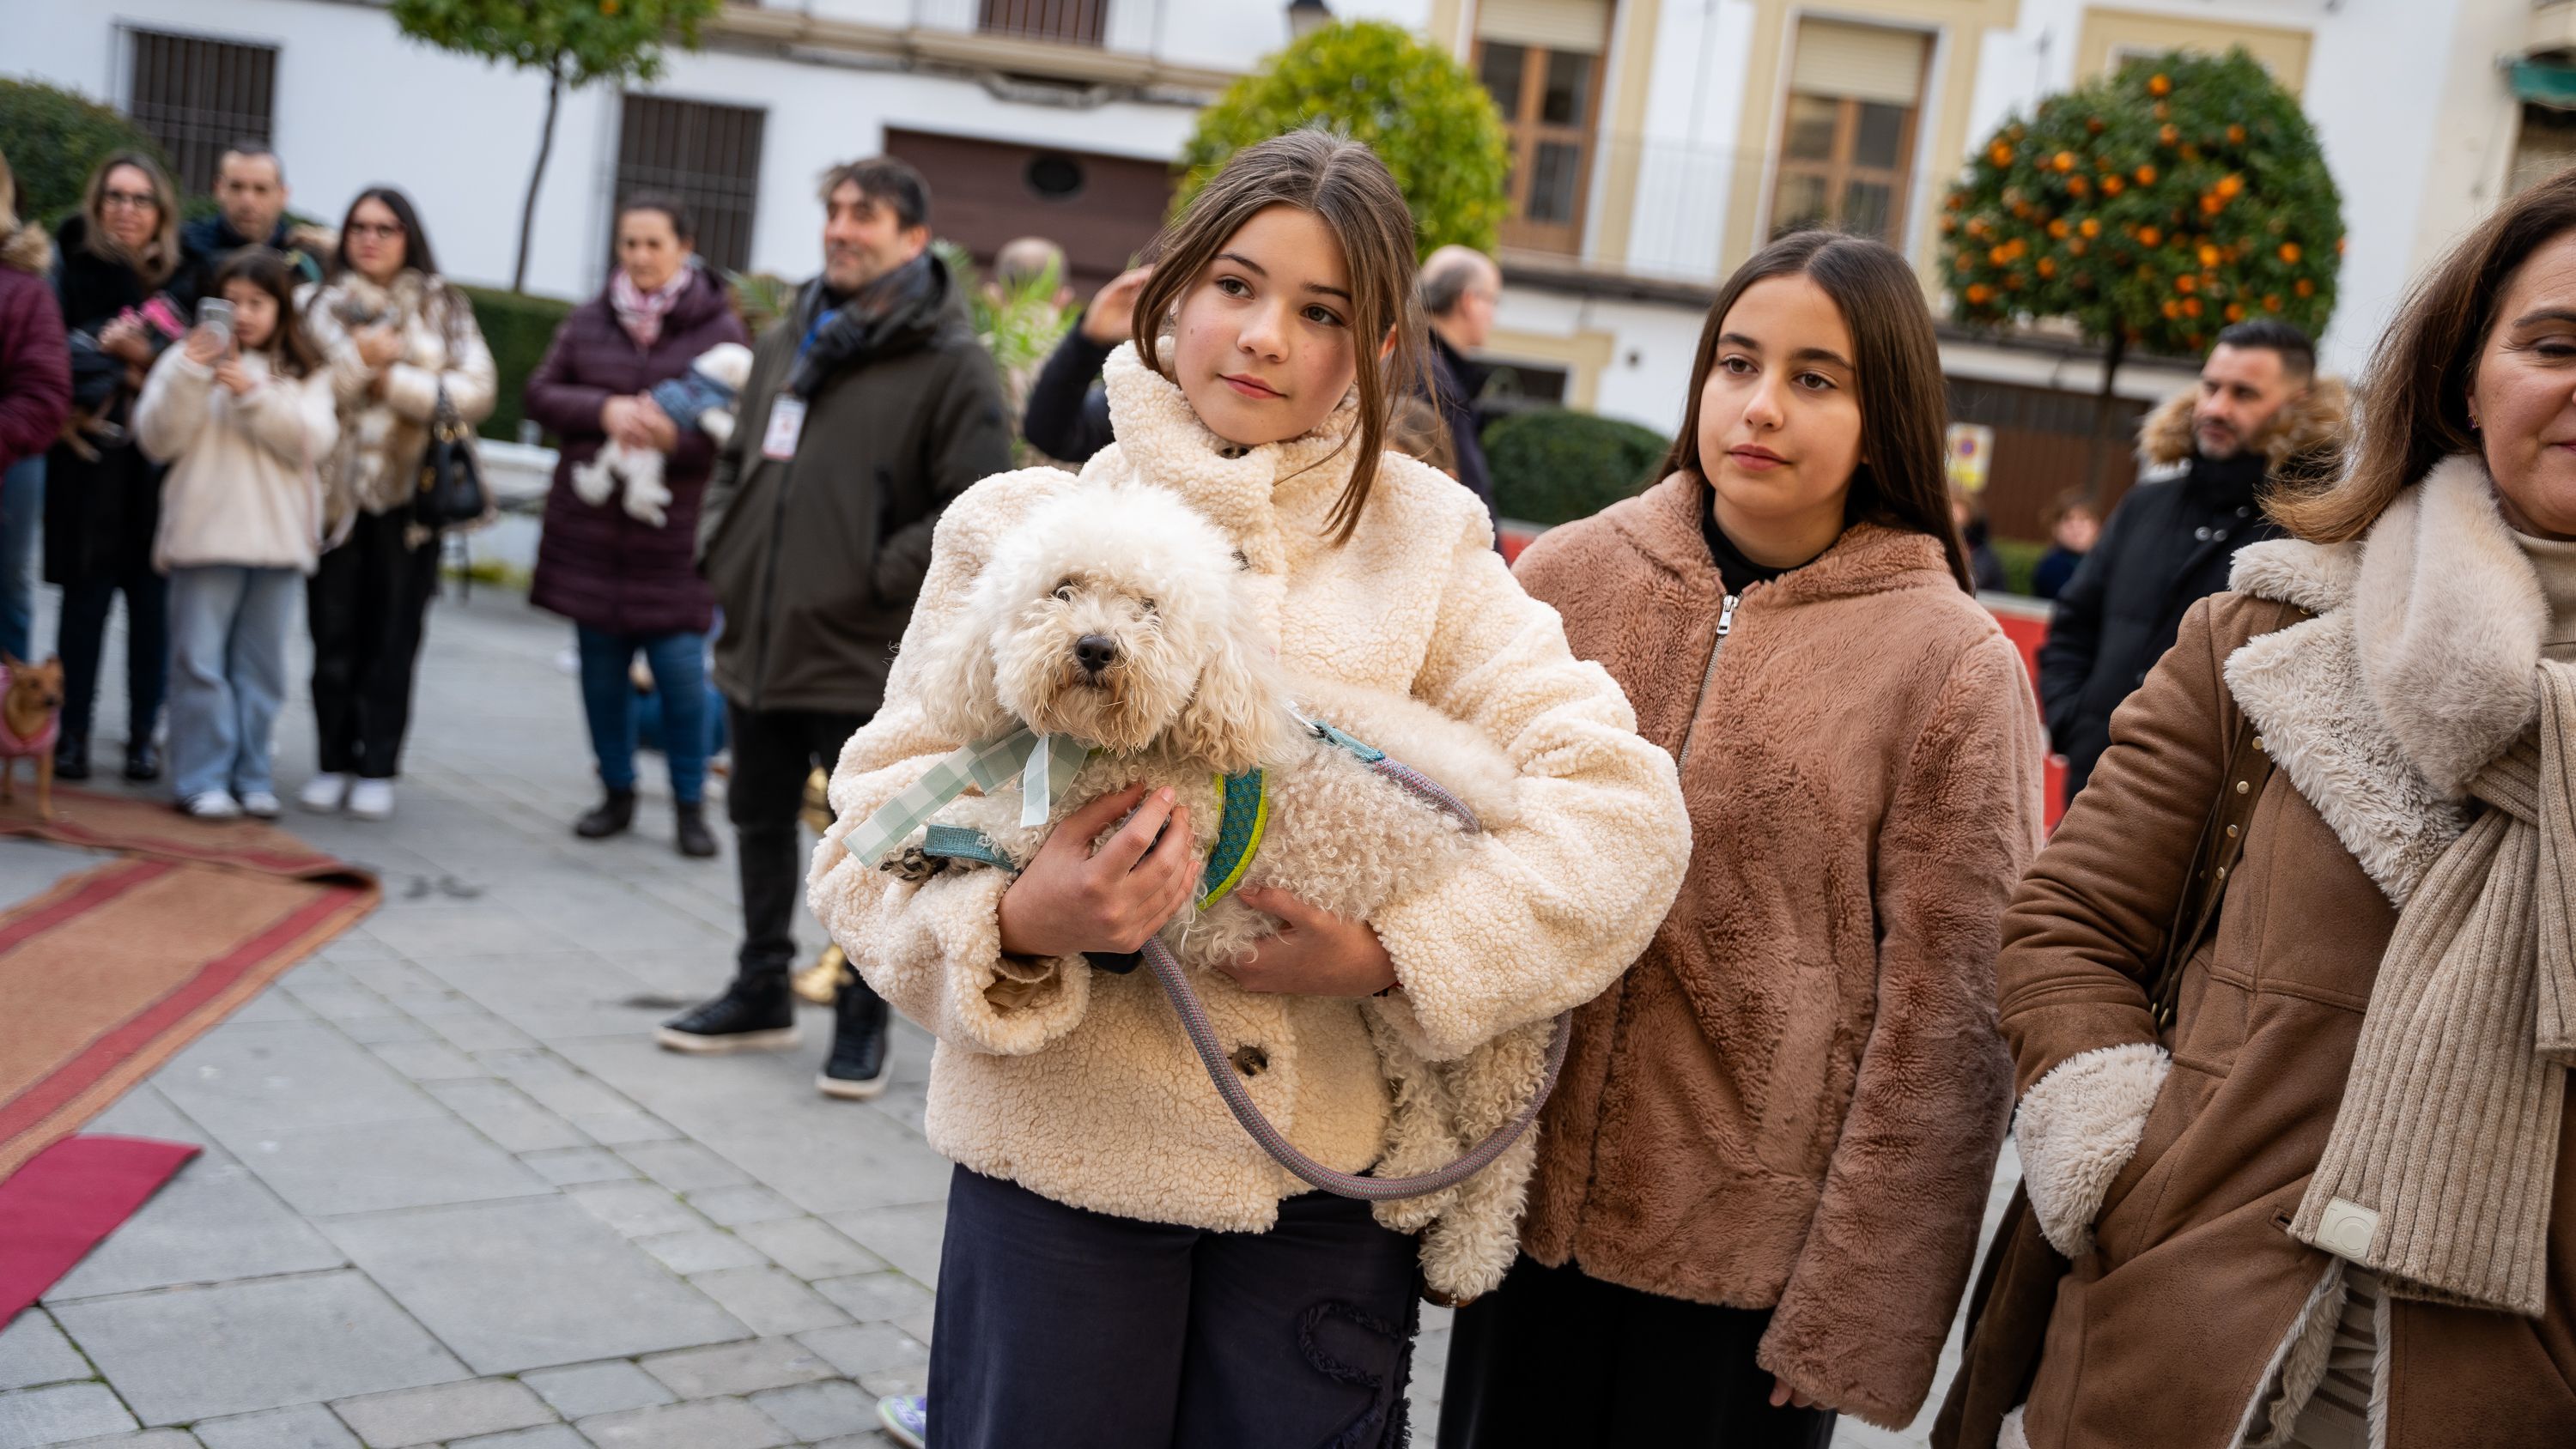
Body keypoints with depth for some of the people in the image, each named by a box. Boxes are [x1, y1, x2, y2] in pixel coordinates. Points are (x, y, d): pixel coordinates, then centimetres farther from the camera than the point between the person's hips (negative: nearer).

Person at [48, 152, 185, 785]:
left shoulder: (179, 277, 6)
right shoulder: (73, 265, 3)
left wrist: (146, 359, -12)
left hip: (159, 461, 1)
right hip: (89, 458, -1)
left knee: (151, 596, 2)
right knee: (86, 594, 0)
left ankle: (144, 734, 10)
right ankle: (73, 733, 7)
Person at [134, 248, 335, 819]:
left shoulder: (306, 373, 9)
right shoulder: (190, 359, 4)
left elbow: (310, 442, -5)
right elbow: (157, 439, -3)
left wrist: (254, 393, -14)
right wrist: (189, 375, -14)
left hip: (278, 538, 2)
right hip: (205, 534, -1)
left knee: (261, 666, 8)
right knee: (200, 663, -2)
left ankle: (251, 776, 15)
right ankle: (202, 778, 5)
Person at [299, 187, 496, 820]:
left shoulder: (443, 308, 7)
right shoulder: (323, 307, 9)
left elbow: (477, 388, -5)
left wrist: (394, 381, -9)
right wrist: (357, 358, -11)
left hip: (410, 492, -1)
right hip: (336, 490, 1)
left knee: (393, 638, 3)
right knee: (334, 636, 4)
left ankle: (377, 769, 10)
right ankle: (333, 762, 14)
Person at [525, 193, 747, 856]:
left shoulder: (719, 328, -4)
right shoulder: (589, 321, 8)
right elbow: (540, 393, 5)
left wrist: (678, 437, -26)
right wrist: (605, 411, -13)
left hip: (675, 534, -4)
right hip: (590, 523, 4)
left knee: (681, 669, -6)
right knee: (602, 669, 10)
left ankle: (690, 802, 10)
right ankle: (617, 793, 24)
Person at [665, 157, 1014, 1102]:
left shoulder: (949, 362, -9)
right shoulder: (788, 341, 13)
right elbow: (737, 459, 23)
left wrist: (879, 580, -16)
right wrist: (720, 553, 10)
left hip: (863, 659, -7)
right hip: (758, 640, 7)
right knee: (761, 822, 18)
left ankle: (863, 1018, 18)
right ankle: (762, 992, 34)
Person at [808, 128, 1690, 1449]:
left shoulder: (1421, 539, 4)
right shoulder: (1021, 523, 1)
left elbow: (1622, 805, -4)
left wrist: (1396, 953, -15)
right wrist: (1018, 925, -23)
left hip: (1328, 1179, 1)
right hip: (1059, 1154, -1)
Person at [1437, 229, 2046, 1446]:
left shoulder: (1955, 665, -8)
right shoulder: (1569, 575, 0)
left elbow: (1942, 1024, -7)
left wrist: (1854, 1315, -8)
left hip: (1753, 1252, -2)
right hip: (1529, 1205, 3)